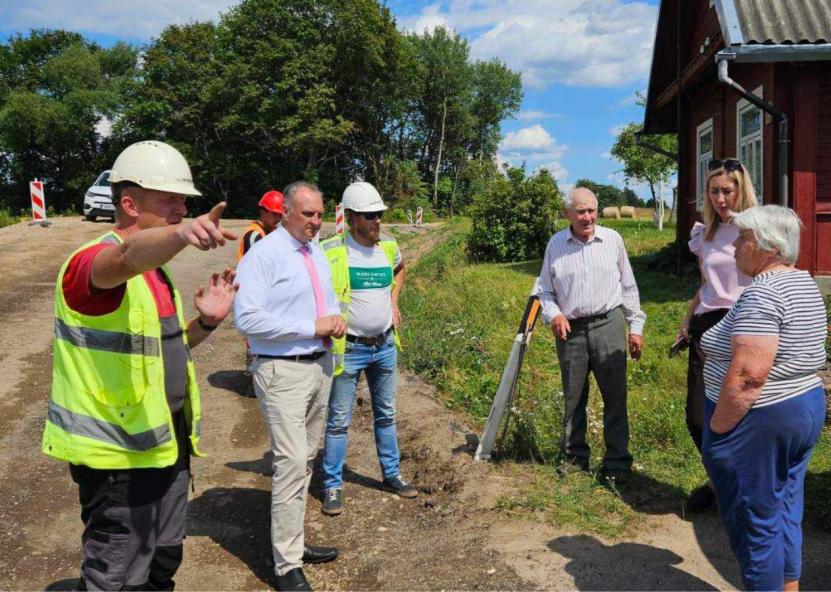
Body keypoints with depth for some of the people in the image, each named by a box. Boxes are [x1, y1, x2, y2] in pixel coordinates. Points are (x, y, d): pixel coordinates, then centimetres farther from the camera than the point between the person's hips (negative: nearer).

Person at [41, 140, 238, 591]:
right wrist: (181, 233, -63)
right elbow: (128, 256, -43)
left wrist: (205, 322, 0)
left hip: (165, 440, 9)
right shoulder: (90, 262, -18)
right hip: (117, 452, -9)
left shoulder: (155, 269, 11)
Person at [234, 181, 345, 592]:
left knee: (306, 460, 15)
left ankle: (293, 543, 30)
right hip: (283, 372, -8)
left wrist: (336, 319, -2)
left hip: (321, 365, 8)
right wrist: (311, 327, -20)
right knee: (292, 463, -10)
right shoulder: (263, 255, -13)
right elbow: (247, 319, -21)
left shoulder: (318, 254, 12)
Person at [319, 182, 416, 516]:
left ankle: (392, 475, 32)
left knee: (386, 414, 17)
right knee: (339, 421, 3)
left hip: (385, 346, 5)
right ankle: (332, 486, 16)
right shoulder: (331, 251, -15)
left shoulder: (389, 247, 2)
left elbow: (401, 269, 25)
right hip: (348, 349, -5)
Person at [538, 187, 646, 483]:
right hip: (570, 330, 1)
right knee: (573, 397, 11)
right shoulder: (556, 244, 3)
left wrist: (636, 326, 6)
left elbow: (628, 286, 9)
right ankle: (574, 455, 26)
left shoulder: (612, 239, 3)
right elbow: (545, 290, 10)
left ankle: (616, 461, 14)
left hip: (608, 325, -1)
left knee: (615, 397, 1)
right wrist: (553, 314, -9)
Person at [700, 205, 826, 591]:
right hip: (807, 409, 10)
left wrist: (716, 429, -19)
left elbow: (747, 375, -27)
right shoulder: (805, 284, 9)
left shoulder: (762, 294, -22)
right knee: (785, 511, 19)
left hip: (760, 420, -10)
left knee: (754, 522, 5)